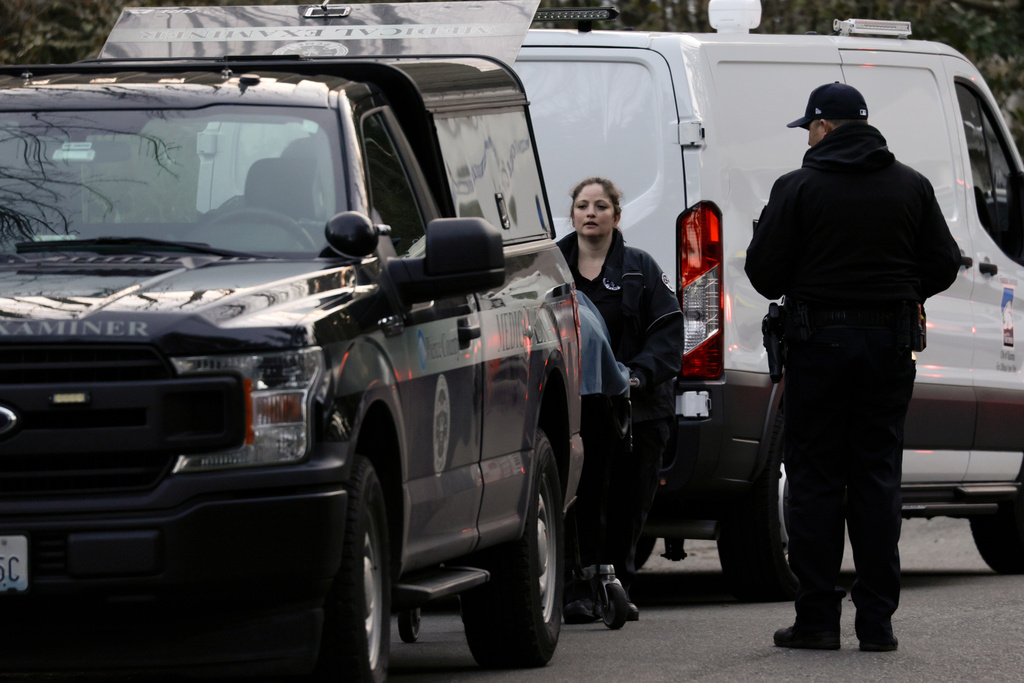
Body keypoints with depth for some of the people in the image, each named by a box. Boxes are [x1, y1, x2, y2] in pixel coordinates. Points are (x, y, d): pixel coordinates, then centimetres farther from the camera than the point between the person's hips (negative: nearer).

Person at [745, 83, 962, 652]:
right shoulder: (912, 187, 4)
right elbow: (945, 265, 6)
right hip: (890, 345, 3)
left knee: (815, 479, 2)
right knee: (878, 478, 7)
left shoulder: (799, 188, -7)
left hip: (819, 343, -3)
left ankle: (818, 618, -1)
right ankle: (877, 621, 4)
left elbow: (764, 271, -7)